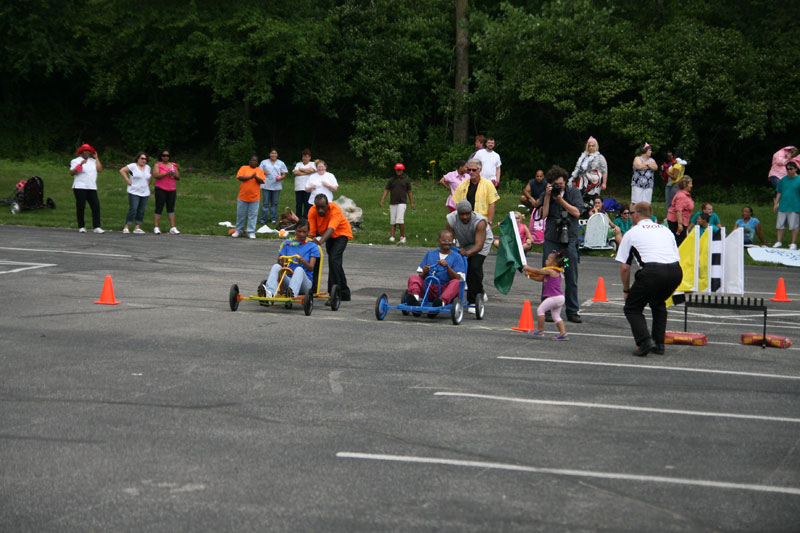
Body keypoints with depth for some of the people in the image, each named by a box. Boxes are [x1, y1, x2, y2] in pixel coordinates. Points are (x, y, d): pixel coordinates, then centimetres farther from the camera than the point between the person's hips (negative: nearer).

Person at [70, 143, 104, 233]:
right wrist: (80, 164, -18)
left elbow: (99, 170, 4)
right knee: (81, 207, -1)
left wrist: (96, 158, 7)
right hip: (80, 187, -4)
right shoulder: (75, 161, 3)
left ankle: (96, 227, -8)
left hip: (92, 188, 4)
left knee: (96, 206, -7)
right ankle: (81, 227, 10)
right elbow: (71, 173, -8)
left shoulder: (93, 161, 16)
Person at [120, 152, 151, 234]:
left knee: (141, 211, 3)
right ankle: (126, 227, -7)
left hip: (145, 193, 6)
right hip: (134, 192, -6)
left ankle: (137, 227, 8)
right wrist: (127, 180, -12)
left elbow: (151, 174, 29)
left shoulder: (147, 167, 11)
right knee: (133, 210, -12)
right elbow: (122, 170, -9)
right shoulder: (133, 166, -6)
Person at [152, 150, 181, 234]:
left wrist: (175, 175, -10)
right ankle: (156, 228, -2)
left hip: (172, 190, 4)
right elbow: (155, 175, -15)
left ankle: (172, 228, -1)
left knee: (171, 209, 1)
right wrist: (167, 173, -23)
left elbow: (178, 177, 12)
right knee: (159, 208, -5)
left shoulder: (173, 165, 12)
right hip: (161, 189, -4)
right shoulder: (158, 165, 0)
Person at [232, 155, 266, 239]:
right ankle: (239, 230, 22)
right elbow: (239, 177, -10)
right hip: (243, 196, 0)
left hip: (254, 197, 0)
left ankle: (251, 232, 6)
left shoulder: (260, 170, 6)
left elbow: (262, 181, -3)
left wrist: (256, 177, -22)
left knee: (253, 215, 1)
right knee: (240, 214, 9)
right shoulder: (244, 168, 2)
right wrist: (250, 177, -18)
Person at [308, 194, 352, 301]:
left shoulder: (335, 210, -35)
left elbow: (331, 229, -50)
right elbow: (311, 231, -28)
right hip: (324, 234, 6)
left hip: (341, 233, -6)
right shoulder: (312, 211, -23)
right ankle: (344, 293, 32)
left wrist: (321, 241, -66)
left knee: (334, 260, -24)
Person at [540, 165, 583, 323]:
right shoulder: (547, 194, 5)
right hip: (551, 239, 0)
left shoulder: (574, 192, 5)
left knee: (571, 278, 4)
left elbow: (576, 212, -6)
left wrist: (561, 200, -13)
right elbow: (543, 215, -6)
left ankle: (573, 311, 11)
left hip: (569, 239, 0)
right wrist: (548, 196, -11)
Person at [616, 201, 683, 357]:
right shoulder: (666, 230, 29)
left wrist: (626, 290, 26)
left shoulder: (631, 233, 16)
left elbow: (624, 267, 12)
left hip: (652, 271, -5)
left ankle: (645, 341, -9)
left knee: (632, 308, 13)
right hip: (675, 271, 5)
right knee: (658, 303, 31)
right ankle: (659, 344, 22)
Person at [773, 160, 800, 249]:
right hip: (782, 207, 4)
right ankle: (779, 242, 17)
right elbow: (779, 192, 14)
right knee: (780, 225, 7)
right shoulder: (783, 180, 8)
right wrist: (776, 204, 11)